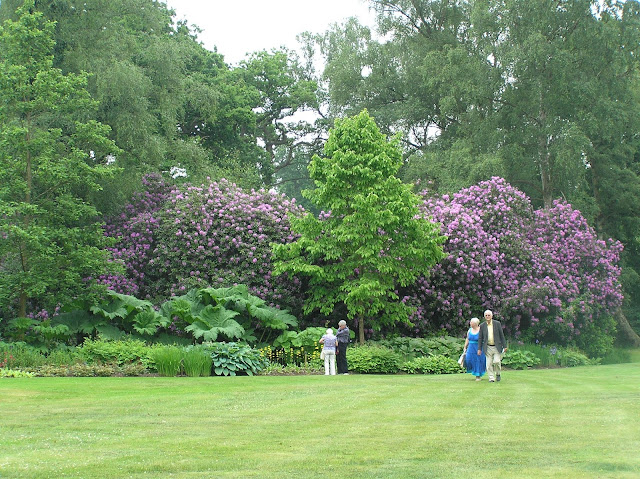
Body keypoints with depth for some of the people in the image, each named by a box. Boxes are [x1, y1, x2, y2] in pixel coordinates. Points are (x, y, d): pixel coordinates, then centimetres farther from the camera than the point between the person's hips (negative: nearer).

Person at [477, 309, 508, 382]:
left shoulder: (497, 323, 0)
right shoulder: (482, 326, 2)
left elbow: (501, 335, 3)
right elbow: (480, 338, 6)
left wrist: (504, 346, 1)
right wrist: (479, 349, 2)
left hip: (497, 347, -1)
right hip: (488, 347, 1)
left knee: (497, 361, -12)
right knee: (489, 363, -3)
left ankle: (498, 374, 13)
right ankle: (491, 378, 5)